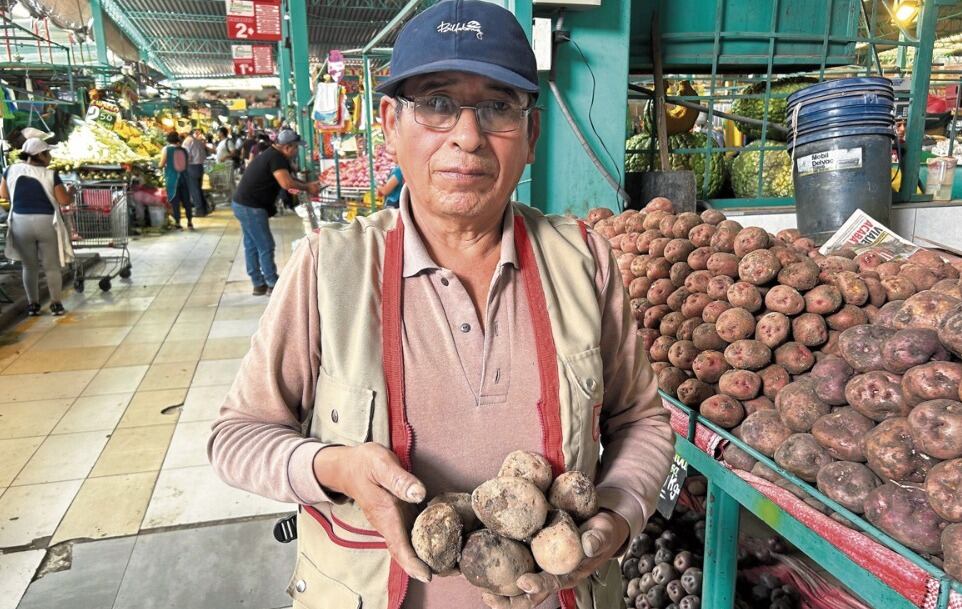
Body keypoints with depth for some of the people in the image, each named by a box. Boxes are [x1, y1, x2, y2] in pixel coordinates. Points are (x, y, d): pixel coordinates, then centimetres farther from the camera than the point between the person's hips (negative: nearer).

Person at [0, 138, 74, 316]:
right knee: (52, 266, 5)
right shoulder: (50, 174, -10)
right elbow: (64, 200, -9)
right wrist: (71, 191, 11)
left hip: (20, 222, 3)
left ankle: (32, 305, 15)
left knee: (29, 266, 13)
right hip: (46, 222, -3)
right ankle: (56, 304, 5)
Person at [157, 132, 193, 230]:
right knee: (186, 201, 10)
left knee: (175, 202, 2)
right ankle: (190, 223, 12)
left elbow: (161, 165, -7)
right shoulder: (183, 150, 3)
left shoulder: (166, 149, -7)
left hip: (172, 179, -3)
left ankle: (178, 224, 3)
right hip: (184, 178, 3)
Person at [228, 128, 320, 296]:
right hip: (251, 207, -11)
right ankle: (273, 284, 7)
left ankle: (258, 284, 21)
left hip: (243, 204, 11)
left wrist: (306, 185, 12)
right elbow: (286, 183, -29)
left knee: (251, 245, 13)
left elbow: (285, 179, 21)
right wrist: (307, 188, -15)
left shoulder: (270, 154, 16)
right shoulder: (276, 158, -16)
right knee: (266, 246, -2)